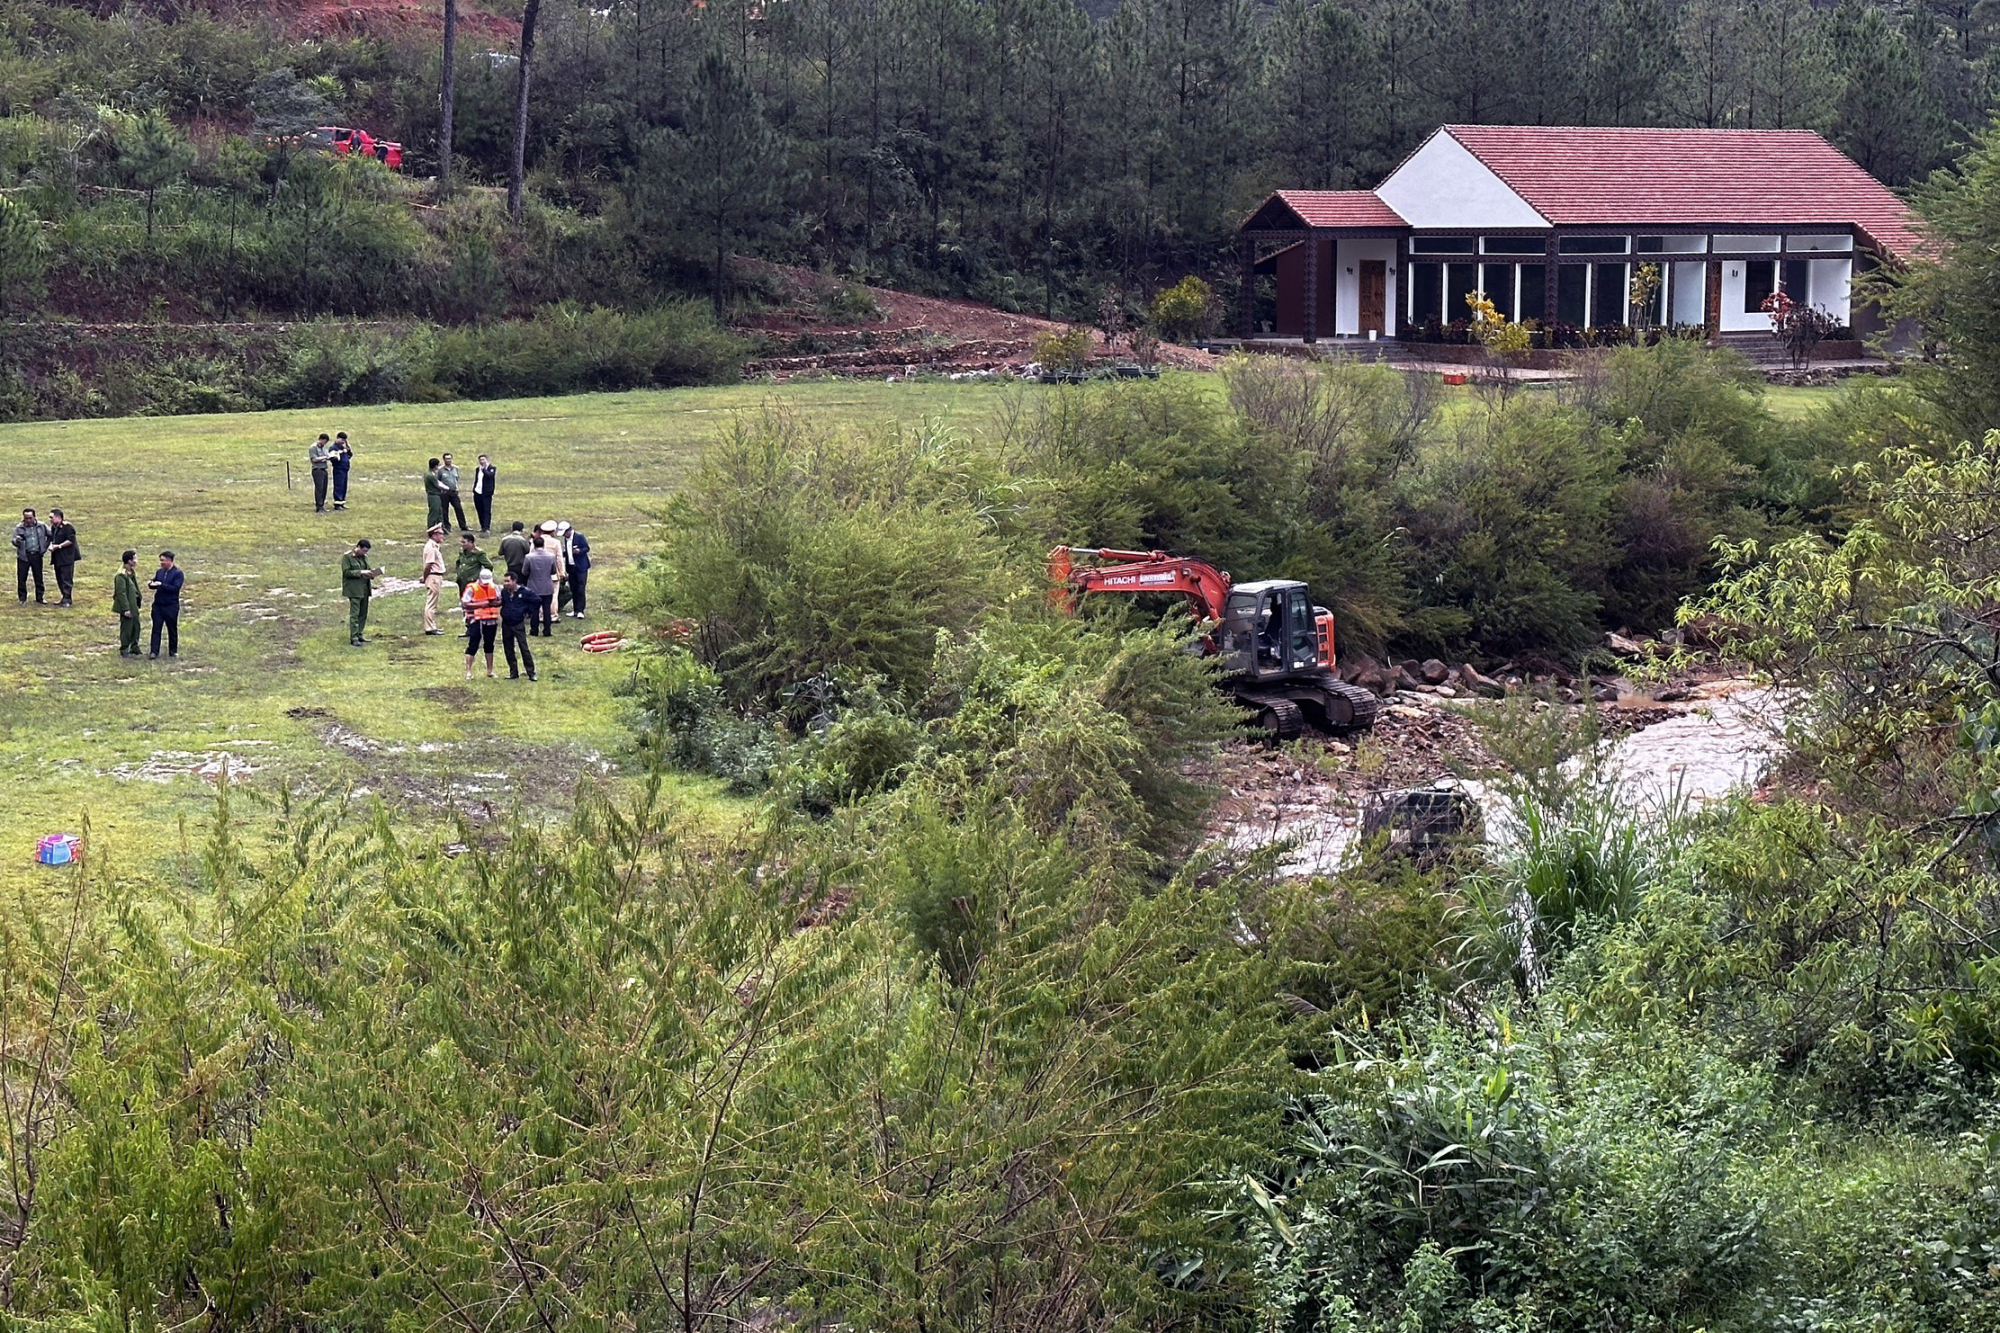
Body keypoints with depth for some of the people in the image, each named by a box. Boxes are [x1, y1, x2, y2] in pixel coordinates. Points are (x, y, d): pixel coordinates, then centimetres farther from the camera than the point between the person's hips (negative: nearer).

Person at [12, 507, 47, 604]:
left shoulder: (41, 526, 2)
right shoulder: (19, 527, -3)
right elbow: (14, 542, -6)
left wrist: (46, 546, 9)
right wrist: (17, 540, -29)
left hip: (37, 555, 2)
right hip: (24, 556, -1)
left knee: (38, 578, 7)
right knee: (21, 578, -2)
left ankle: (39, 598, 17)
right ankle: (23, 599, 9)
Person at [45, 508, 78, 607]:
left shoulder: (67, 527, -12)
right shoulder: (53, 528, 16)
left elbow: (71, 540, -18)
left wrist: (59, 546, -17)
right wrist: (51, 545, 3)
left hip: (67, 557, -9)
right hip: (57, 558, 9)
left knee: (67, 579, -9)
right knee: (59, 579, 11)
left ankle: (66, 599, -9)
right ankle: (65, 598, 18)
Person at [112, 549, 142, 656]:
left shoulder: (132, 573, 8)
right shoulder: (121, 576, -21)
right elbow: (121, 593, -22)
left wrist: (140, 597, 10)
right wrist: (126, 609, -22)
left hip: (133, 606, 10)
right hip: (127, 607, -10)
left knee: (136, 626, 17)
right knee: (126, 628, 1)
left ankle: (134, 649, 31)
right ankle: (124, 650, 14)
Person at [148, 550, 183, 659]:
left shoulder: (178, 573, -7)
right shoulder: (159, 572, 11)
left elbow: (175, 588, -17)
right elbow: (155, 584, 16)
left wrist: (161, 585, -22)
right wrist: (151, 584, -7)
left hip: (171, 606, -4)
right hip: (158, 605, 5)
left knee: (172, 629, 7)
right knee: (156, 628, -1)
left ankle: (173, 651, 19)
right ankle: (154, 652, -2)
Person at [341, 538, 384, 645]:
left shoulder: (364, 557, 14)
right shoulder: (347, 557, -7)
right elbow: (346, 572, -14)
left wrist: (371, 574, 1)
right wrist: (361, 572, -21)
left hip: (364, 589, 7)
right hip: (354, 590, -7)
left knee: (363, 614, 10)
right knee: (354, 614, -8)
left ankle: (359, 635, 19)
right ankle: (353, 638, -9)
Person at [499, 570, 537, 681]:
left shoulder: (524, 592, -10)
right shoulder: (504, 592, 3)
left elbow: (537, 601, -3)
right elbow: (500, 603, 22)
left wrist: (528, 613, -2)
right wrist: (503, 613, 9)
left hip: (519, 625, -5)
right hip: (506, 625, 5)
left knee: (524, 648, -6)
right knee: (508, 650, 9)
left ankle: (531, 673, -1)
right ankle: (513, 672, 19)